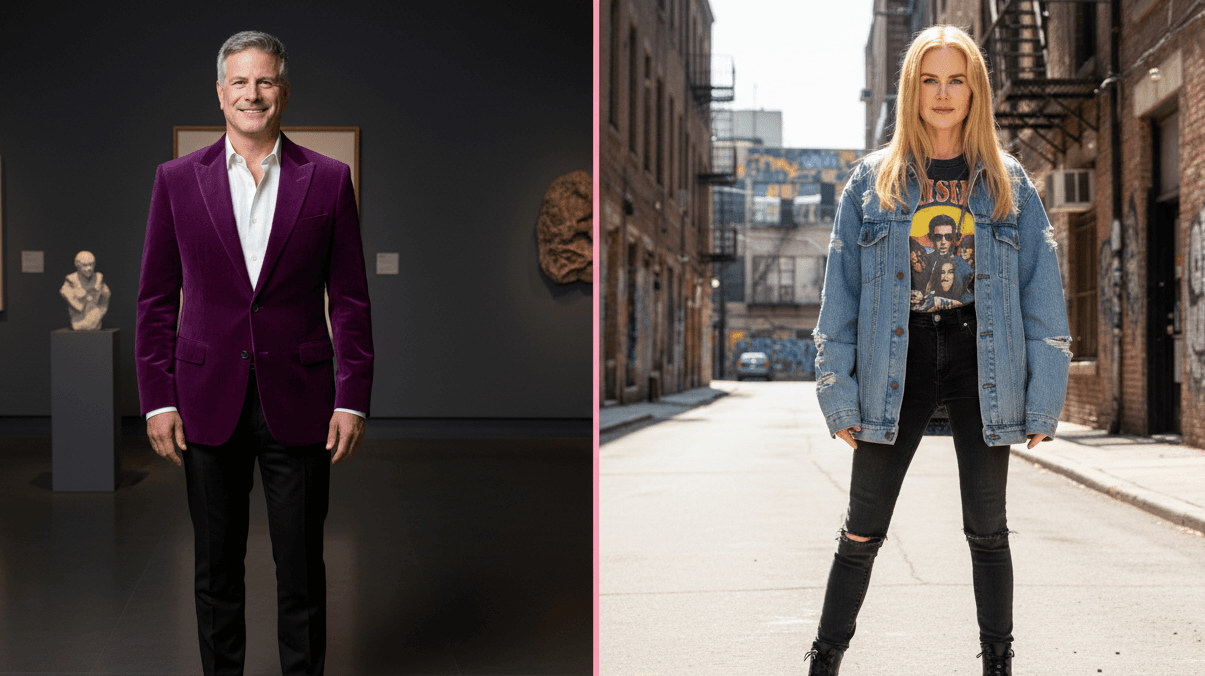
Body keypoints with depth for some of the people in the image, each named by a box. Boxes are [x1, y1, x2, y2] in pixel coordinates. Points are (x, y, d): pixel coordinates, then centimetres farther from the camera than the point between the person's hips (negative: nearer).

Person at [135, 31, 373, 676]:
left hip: (297, 402, -1)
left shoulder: (328, 180, 2)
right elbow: (155, 300, 6)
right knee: (216, 566, 11)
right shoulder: (177, 179, 4)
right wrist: (157, 400, -1)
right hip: (208, 402, 1)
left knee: (301, 567, 5)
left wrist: (352, 399, -3)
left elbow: (351, 300, 3)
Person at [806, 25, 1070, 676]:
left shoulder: (1007, 182, 7)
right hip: (896, 365, 0)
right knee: (862, 532, 3)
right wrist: (838, 392, -3)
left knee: (987, 530, 8)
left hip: (980, 365, 1)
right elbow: (840, 291, 4)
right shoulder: (873, 181, 5)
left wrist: (1042, 399, -2)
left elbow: (1042, 292, 5)